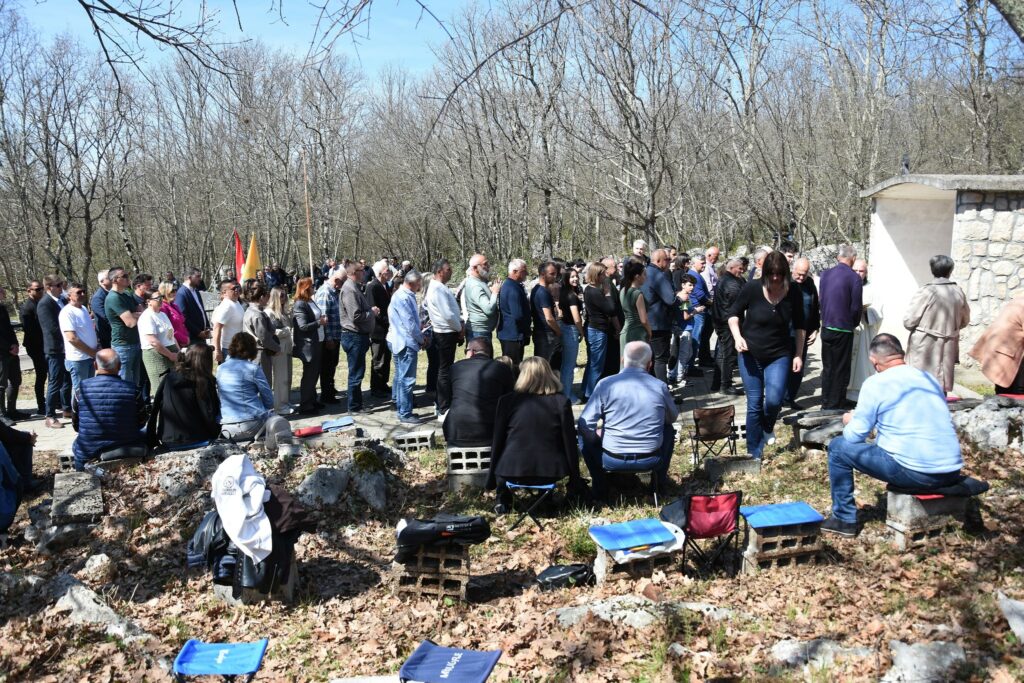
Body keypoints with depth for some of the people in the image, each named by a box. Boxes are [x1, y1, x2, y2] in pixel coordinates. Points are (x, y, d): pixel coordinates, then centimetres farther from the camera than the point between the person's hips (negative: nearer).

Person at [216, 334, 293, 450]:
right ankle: (283, 443, -8)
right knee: (278, 419, 18)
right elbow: (269, 400, 0)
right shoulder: (253, 368, -6)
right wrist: (266, 410, 20)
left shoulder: (220, 369, 9)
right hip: (251, 425, -5)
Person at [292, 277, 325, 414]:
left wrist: (322, 319, 4)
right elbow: (303, 327, -22)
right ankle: (305, 405, 7)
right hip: (308, 345, -9)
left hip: (316, 343, 9)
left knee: (314, 373, 17)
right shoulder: (299, 305, -16)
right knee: (309, 374, -1)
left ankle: (312, 400, 30)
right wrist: (320, 322, -17)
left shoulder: (311, 302, 10)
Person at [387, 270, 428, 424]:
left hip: (400, 341, 11)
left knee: (400, 376, 18)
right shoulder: (403, 298, -20)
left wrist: (418, 327, 7)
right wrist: (421, 339, -9)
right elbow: (410, 324, -20)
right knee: (407, 379, -6)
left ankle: (400, 408, 29)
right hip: (406, 343, -11)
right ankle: (405, 414, -2)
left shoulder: (403, 295, 12)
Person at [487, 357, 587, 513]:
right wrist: (575, 482, 8)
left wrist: (491, 480, 13)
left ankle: (503, 501, 24)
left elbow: (497, 442, 1)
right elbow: (570, 443, -3)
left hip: (513, 472, -1)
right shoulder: (561, 402, -5)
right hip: (550, 472, 1)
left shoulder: (507, 401, -5)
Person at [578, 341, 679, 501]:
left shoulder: (605, 384, -9)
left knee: (585, 434, 25)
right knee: (668, 429, 30)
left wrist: (600, 435, 12)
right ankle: (660, 481, 30)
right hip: (652, 461, 2)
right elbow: (673, 417, 14)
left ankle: (600, 488, 22)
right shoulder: (660, 386, -4)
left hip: (612, 461, -2)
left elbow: (584, 425, -9)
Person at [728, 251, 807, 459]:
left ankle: (768, 427, 21)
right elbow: (733, 314, 2)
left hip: (779, 355, 1)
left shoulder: (793, 294, -8)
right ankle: (754, 454, 16)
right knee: (754, 404, 2)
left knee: (774, 399, -16)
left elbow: (800, 326, 6)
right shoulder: (752, 289, -14)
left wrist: (798, 354, 3)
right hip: (751, 355, -1)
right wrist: (737, 337, -14)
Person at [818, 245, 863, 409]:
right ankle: (836, 406, 9)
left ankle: (825, 404, 23)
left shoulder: (825, 274, 2)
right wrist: (854, 323, 8)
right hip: (843, 329, -5)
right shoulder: (854, 278, -13)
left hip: (826, 327, 5)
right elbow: (856, 307, -11)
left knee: (827, 367, 16)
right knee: (841, 369, 5)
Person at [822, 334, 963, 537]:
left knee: (838, 447, 8)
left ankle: (844, 519, 15)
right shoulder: (930, 379, 13)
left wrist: (849, 421, 19)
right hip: (952, 473, 7)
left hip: (916, 473, -7)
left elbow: (855, 436, -3)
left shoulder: (875, 383, -6)